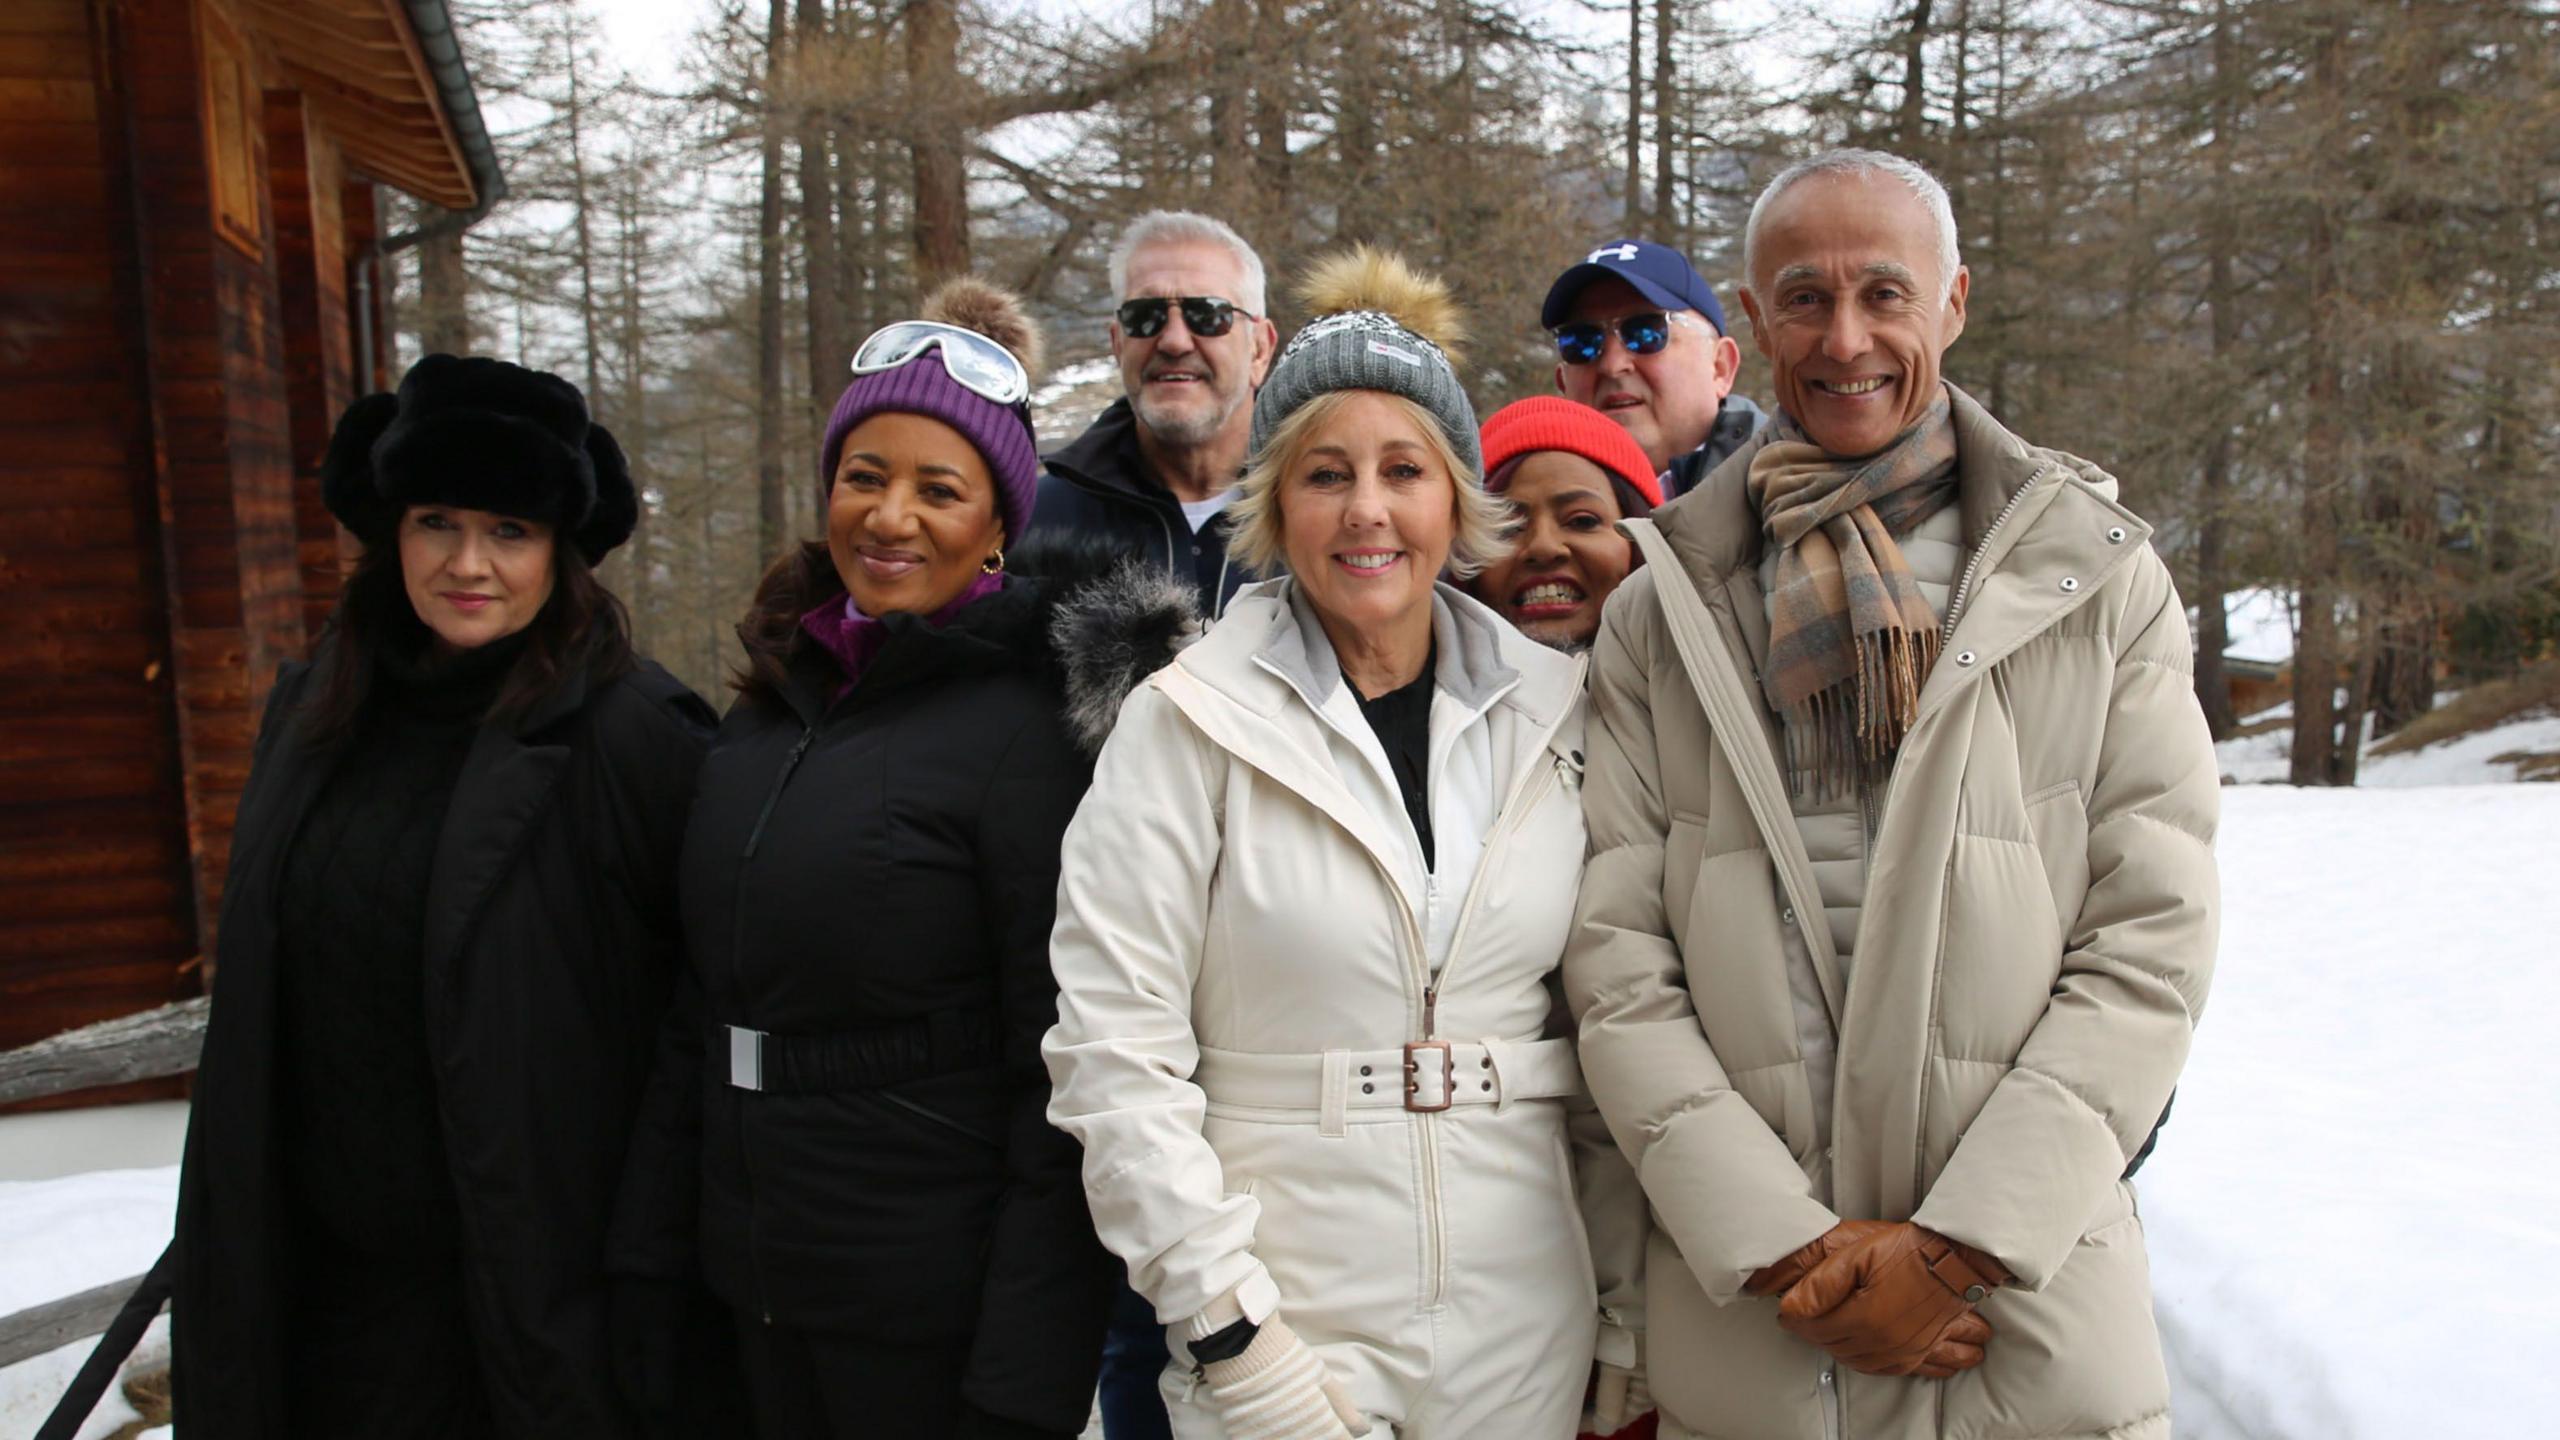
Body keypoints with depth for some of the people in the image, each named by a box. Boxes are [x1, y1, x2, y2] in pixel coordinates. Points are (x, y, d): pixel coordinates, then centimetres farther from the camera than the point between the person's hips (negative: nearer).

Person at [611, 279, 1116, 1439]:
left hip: (933, 1298, -6)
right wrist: (653, 1241, 12)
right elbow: (705, 999, 12)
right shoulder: (770, 712, 5)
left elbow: (1062, 1069, -17)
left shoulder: (1019, 728, -16)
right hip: (758, 1278, 6)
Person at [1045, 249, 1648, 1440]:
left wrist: (1628, 1314, 6)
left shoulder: (1552, 710, 1)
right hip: (1288, 1329, -3)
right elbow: (1115, 1049, -11)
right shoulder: (1188, 723, -9)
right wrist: (1228, 1332, -13)